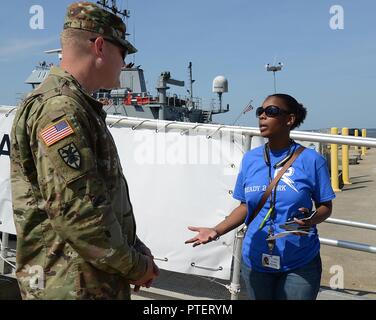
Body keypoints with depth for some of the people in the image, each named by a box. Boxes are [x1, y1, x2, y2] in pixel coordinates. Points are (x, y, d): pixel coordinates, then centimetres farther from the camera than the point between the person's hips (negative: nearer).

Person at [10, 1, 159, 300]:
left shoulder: (80, 107, 14)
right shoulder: (58, 108, -19)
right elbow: (74, 211, -25)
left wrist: (136, 247, 11)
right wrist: (134, 266, -13)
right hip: (73, 285, -9)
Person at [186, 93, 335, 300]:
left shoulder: (310, 160, -9)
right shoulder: (250, 159, 1)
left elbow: (325, 206, -2)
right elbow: (246, 206, 7)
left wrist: (311, 219, -24)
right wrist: (216, 231, -6)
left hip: (299, 265, -3)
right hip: (255, 261, 3)